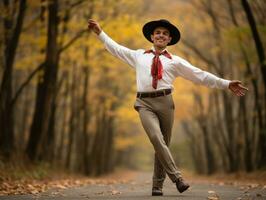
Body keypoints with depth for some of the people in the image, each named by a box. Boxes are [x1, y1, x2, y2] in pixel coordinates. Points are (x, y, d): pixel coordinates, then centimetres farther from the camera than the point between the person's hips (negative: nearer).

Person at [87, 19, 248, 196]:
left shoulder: (175, 61, 11)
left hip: (165, 102, 1)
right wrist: (100, 33, 25)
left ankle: (157, 185, 11)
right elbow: (116, 48, 26)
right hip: (145, 103, -1)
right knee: (156, 139, -21)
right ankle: (177, 177, -21)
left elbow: (201, 75, 8)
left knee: (164, 143, 1)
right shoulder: (138, 56, 17)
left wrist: (226, 84, 3)